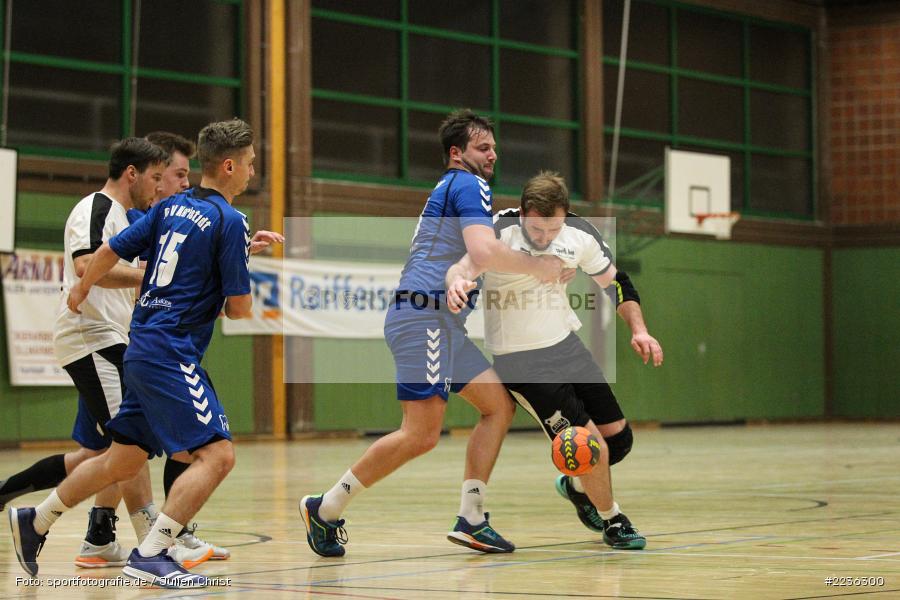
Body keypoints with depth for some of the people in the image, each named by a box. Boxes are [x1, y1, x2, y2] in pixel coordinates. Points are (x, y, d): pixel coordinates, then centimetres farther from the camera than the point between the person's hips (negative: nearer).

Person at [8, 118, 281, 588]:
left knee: (124, 461, 19)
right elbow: (238, 310, -10)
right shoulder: (230, 221, -11)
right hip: (172, 354, -9)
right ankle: (150, 555, -21)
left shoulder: (170, 208, 12)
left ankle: (35, 522, 28)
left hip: (143, 350, 9)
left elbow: (107, 252, 15)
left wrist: (80, 290, 34)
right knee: (216, 455, -14)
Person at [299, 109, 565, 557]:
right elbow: (484, 251, -22)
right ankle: (325, 509, -4)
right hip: (423, 316, -11)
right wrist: (538, 268, -9)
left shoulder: (451, 188, 25)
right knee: (421, 434, -14)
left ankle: (470, 520, 4)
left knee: (499, 404, 7)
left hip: (444, 321, 11)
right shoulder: (469, 186, -6)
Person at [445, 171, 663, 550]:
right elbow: (466, 264, -38)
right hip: (519, 359, -6)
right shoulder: (499, 231, -21)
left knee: (619, 438, 6)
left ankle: (578, 487, 38)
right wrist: (457, 280, -62)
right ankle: (611, 520, 12)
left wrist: (638, 330, -3)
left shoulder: (580, 234, -5)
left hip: (566, 345, 6)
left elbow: (616, 283, 10)